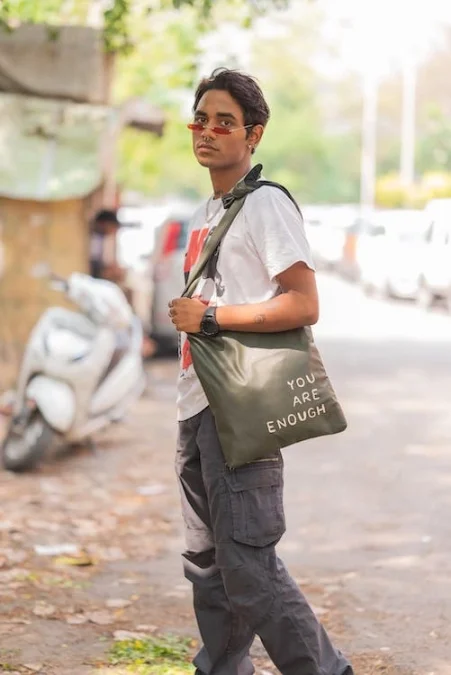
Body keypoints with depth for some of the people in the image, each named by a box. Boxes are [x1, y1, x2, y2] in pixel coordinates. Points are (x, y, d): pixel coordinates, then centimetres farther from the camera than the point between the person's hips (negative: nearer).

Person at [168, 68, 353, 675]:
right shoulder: (207, 213, 17)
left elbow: (304, 306, -18)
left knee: (248, 566, -11)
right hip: (197, 407, 9)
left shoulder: (266, 204, -10)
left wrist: (209, 317, -17)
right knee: (207, 562, 13)